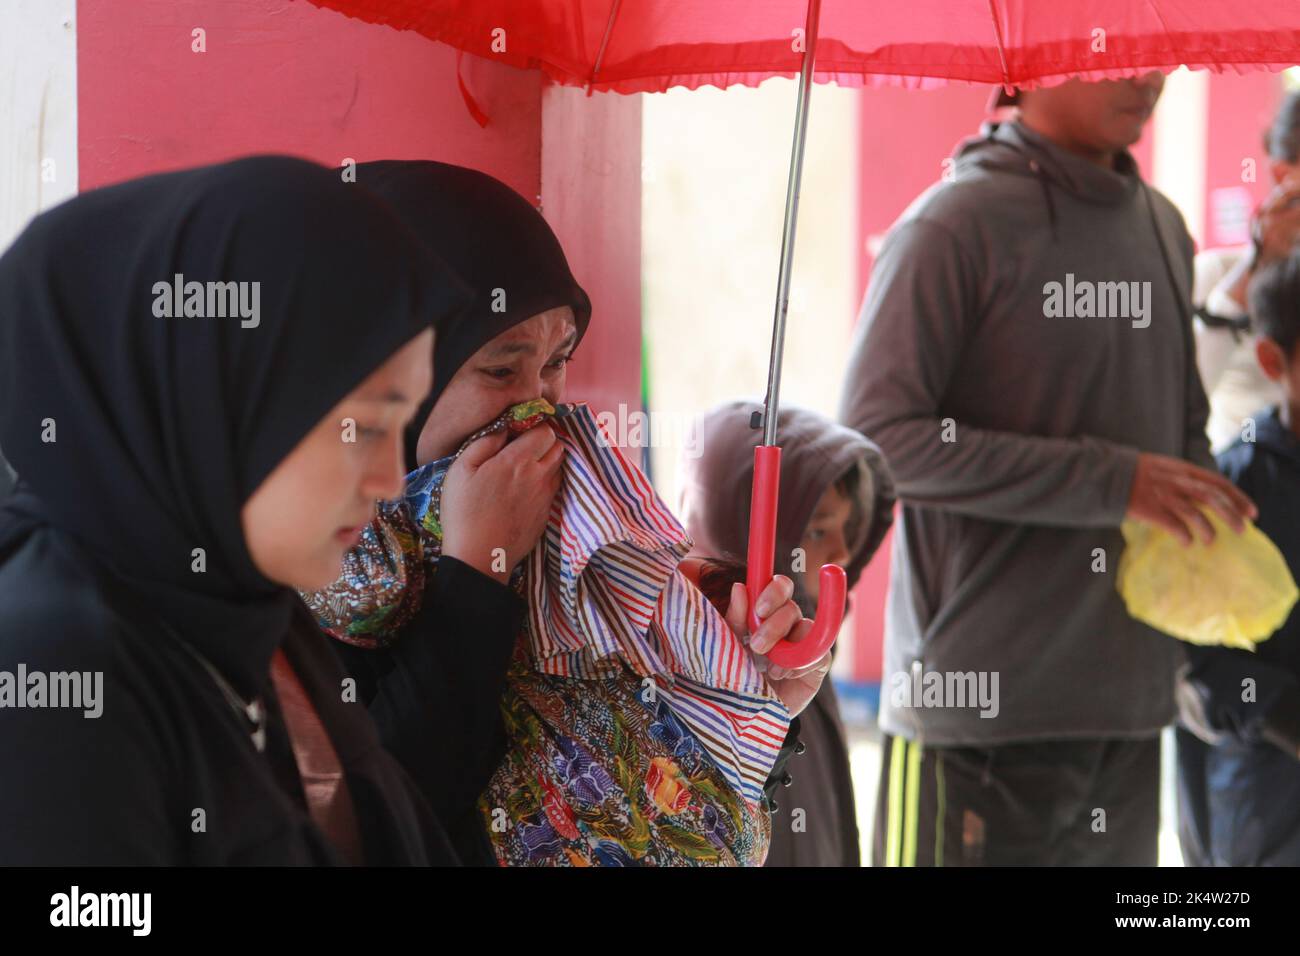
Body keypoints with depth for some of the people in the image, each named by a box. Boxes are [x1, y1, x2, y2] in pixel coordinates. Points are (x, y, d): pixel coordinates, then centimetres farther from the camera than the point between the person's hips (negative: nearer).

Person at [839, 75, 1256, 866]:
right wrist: (1111, 482, -17)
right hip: (977, 709, -6)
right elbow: (875, 438, -16)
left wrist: (1214, 539, 1)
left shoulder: (1163, 228, 13)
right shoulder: (956, 227, -10)